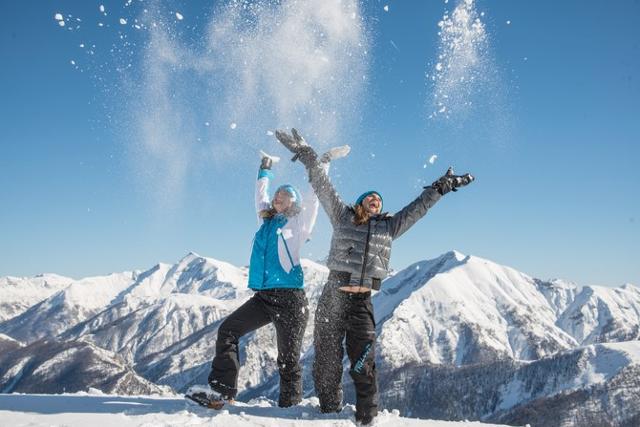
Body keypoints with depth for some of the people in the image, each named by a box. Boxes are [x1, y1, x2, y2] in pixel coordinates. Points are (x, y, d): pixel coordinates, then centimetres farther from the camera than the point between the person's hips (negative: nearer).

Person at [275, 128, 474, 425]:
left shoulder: (389, 227, 16)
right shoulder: (343, 217, 9)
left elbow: (418, 207, 21)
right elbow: (323, 188, 5)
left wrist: (441, 187, 22)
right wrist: (307, 155, 0)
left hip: (361, 303, 2)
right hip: (332, 299, -1)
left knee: (363, 367, -4)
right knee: (327, 364, 2)